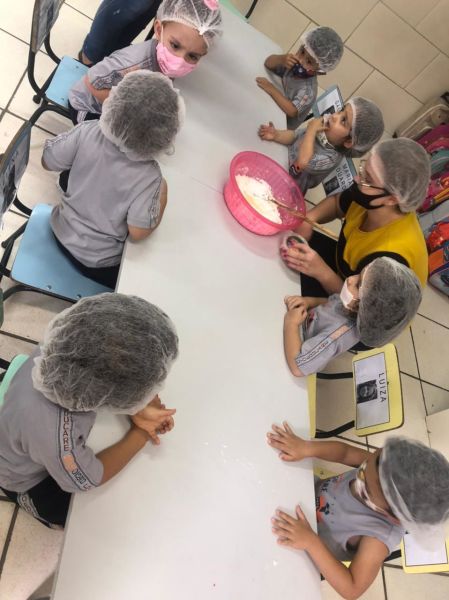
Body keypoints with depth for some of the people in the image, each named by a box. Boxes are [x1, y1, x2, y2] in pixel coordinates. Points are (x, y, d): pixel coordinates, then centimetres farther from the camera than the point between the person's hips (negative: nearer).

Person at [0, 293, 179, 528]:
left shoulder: (67, 345, -34)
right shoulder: (53, 434, -48)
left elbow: (107, 382, -10)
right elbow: (90, 479, -25)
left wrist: (137, 410, -24)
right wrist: (141, 434, -19)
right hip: (31, 481, -5)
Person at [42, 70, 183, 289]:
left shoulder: (87, 131, -22)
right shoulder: (148, 177, -33)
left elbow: (48, 162, -9)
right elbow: (138, 232, -28)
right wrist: (162, 194, -15)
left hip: (63, 231, 5)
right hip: (98, 263, -4)